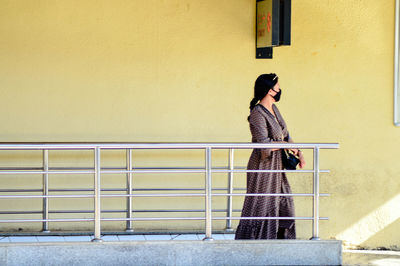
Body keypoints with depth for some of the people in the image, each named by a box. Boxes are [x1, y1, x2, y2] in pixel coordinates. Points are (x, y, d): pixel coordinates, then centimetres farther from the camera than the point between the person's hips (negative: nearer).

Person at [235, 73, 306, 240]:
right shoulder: (257, 113, -18)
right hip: (263, 166, -9)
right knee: (261, 207, -3)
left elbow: (285, 135, 16)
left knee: (283, 205, 13)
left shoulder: (273, 109, 10)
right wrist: (287, 145, -11)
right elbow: (264, 143, -23)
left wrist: (299, 154, 3)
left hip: (275, 167, 9)